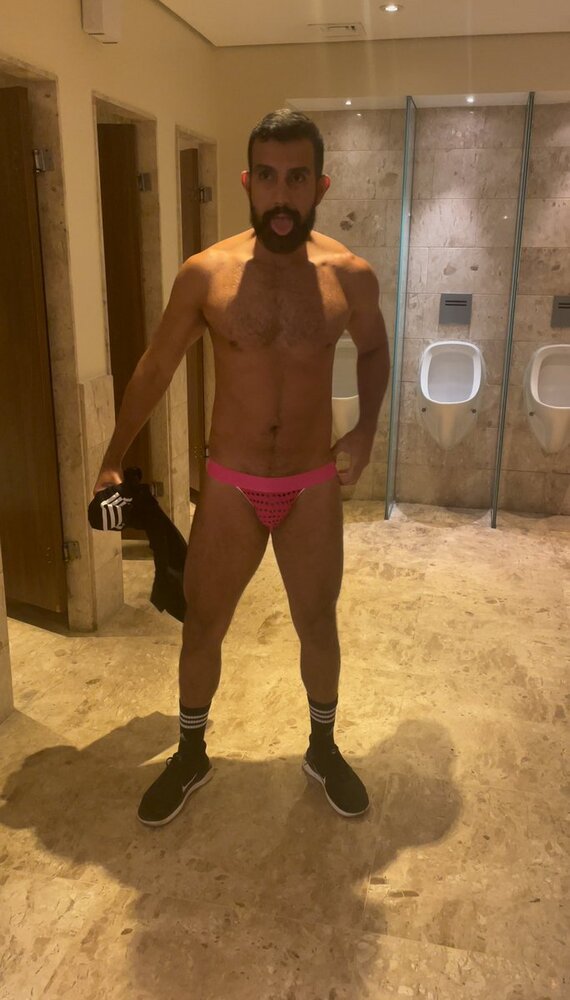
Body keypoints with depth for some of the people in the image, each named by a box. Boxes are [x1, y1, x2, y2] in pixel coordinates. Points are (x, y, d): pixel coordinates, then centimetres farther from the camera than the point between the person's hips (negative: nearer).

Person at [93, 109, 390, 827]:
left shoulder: (350, 275, -7)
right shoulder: (205, 274, -10)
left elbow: (374, 348, 14)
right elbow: (156, 367, 3)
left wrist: (367, 427, 1)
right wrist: (113, 458, 9)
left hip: (314, 489, 1)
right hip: (230, 489, 0)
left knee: (318, 624, 15)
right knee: (202, 626, 12)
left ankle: (323, 749, 42)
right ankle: (191, 756, 37)